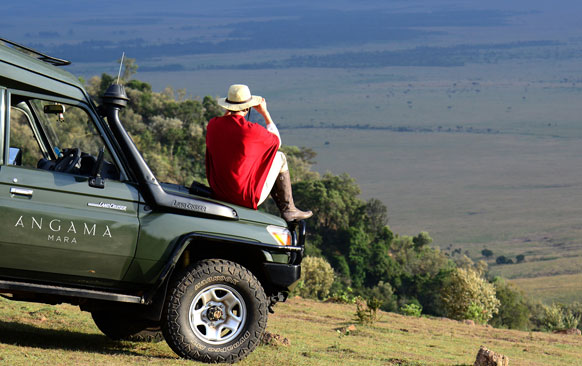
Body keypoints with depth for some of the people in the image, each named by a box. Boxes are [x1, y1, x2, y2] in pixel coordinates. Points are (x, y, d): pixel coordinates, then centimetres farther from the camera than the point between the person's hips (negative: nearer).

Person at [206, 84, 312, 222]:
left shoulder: (212, 125, -7)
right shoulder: (253, 130, -21)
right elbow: (276, 141, 2)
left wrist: (228, 112, 26)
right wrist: (265, 113, 11)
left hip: (218, 192, 6)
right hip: (247, 197, -6)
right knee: (280, 157, 15)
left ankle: (284, 209, 39)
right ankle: (288, 209, 24)